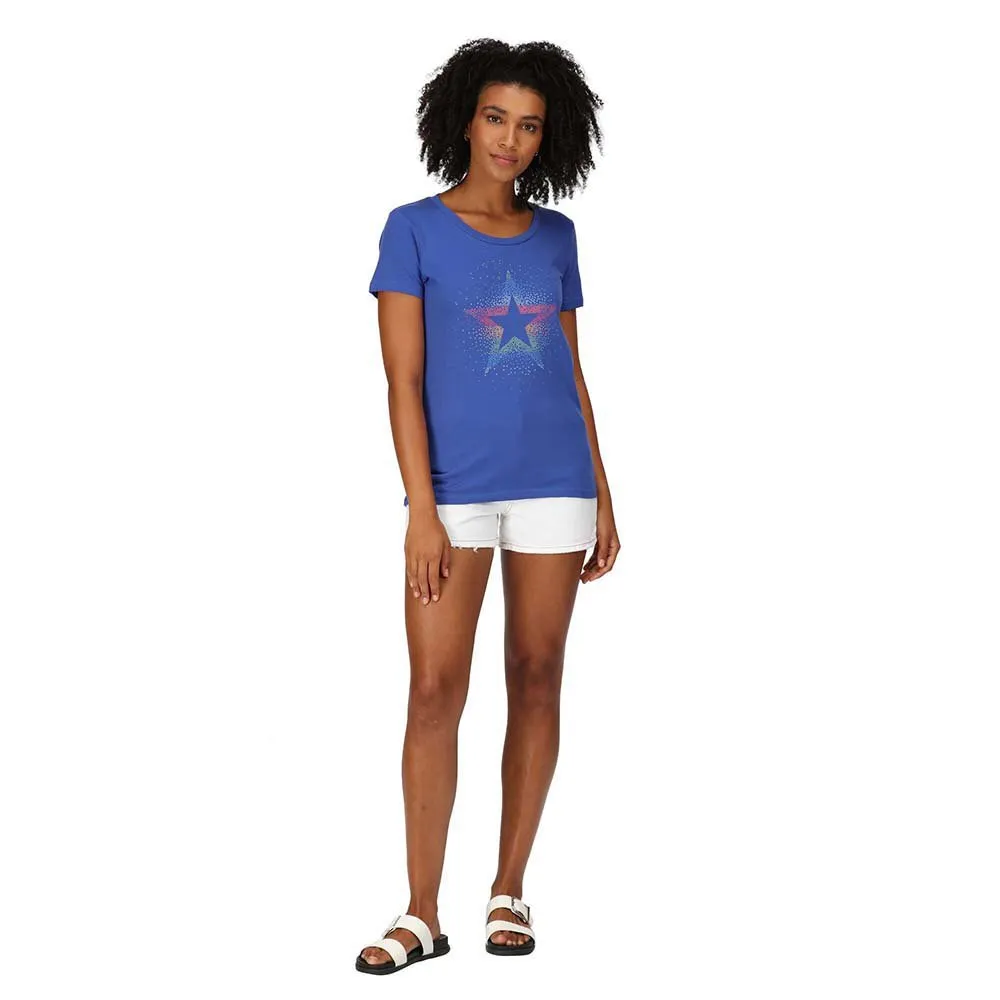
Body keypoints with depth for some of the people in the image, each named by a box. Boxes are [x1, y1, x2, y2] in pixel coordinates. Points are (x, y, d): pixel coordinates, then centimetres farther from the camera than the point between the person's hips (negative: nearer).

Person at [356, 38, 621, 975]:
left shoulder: (555, 235, 10)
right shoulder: (414, 229, 0)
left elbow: (571, 371, 14)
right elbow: (403, 380, -5)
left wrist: (602, 497, 10)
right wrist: (421, 509, -13)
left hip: (553, 484, 3)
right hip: (455, 489, -3)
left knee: (536, 681, 5)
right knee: (435, 693, -6)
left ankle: (509, 890, 16)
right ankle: (422, 913, 3)